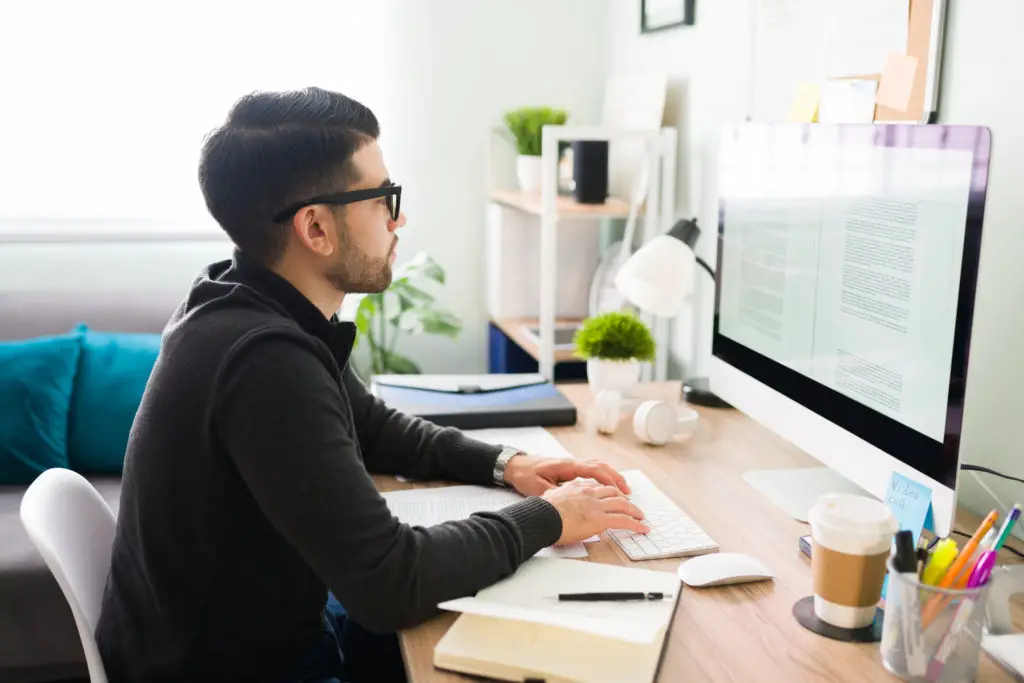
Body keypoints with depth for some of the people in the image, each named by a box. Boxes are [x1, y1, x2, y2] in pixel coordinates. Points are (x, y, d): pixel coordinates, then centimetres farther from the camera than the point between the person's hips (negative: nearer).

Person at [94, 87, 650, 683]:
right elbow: (390, 584, -30)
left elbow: (374, 428, 13)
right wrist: (547, 518, -16)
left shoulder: (265, 311, -4)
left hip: (276, 628, 7)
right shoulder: (265, 360, -32)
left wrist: (503, 464, 0)